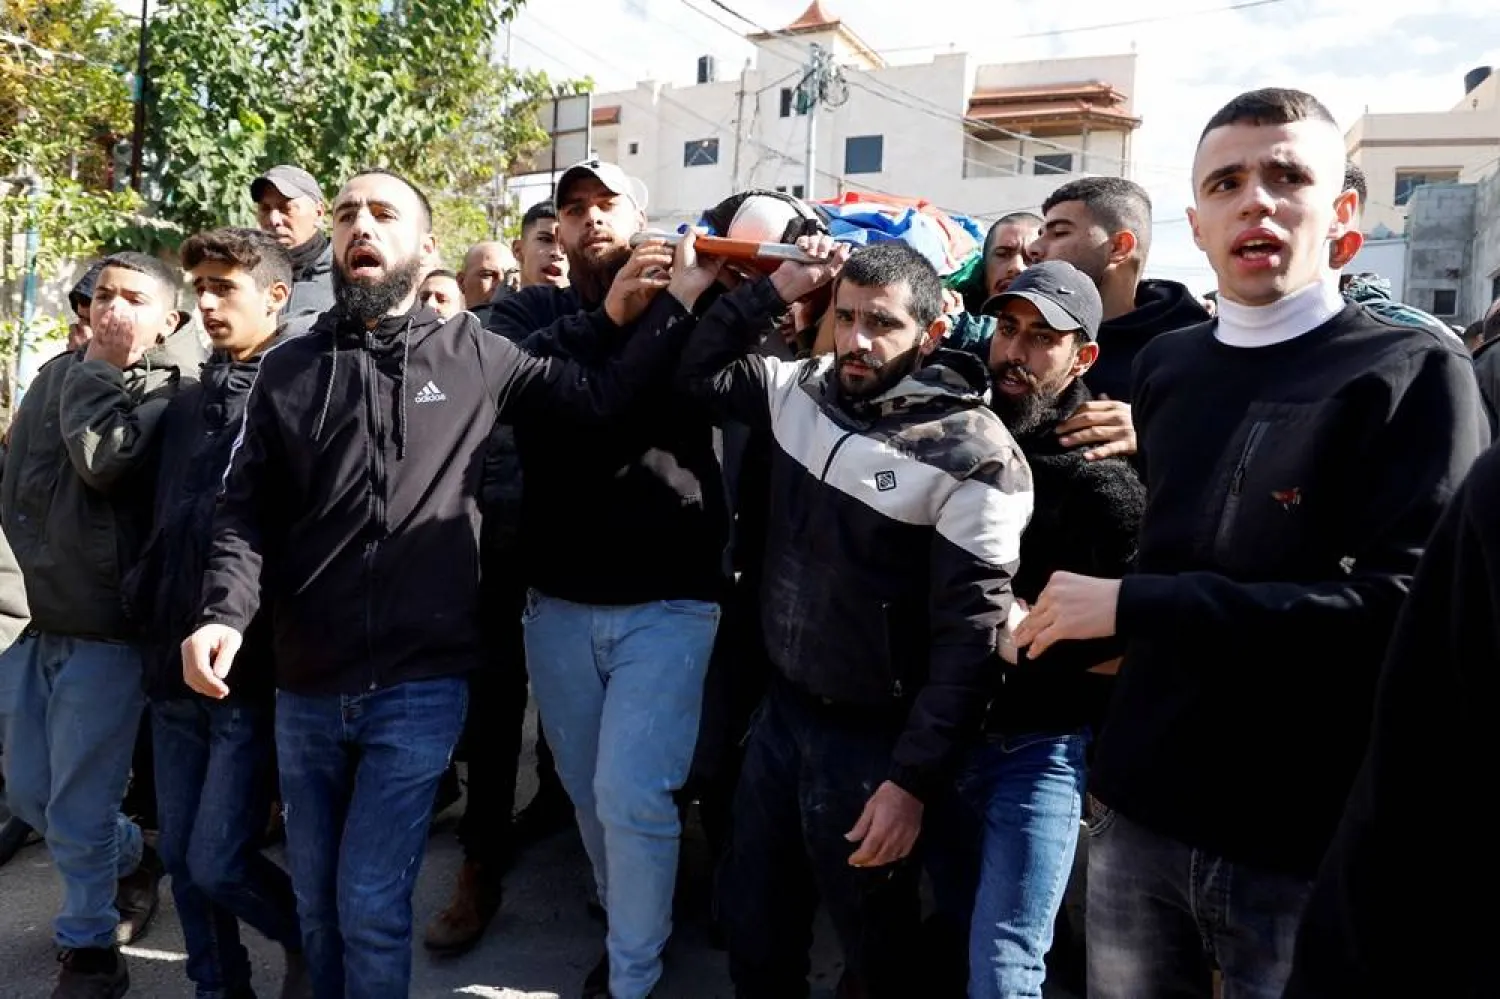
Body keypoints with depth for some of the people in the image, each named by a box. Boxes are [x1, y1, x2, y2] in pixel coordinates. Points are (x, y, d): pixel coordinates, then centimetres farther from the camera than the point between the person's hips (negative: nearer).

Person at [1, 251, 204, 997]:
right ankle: (134, 860, 42)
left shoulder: (171, 392, -9)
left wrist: (101, 369, -13)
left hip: (106, 626, -6)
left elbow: (103, 460, -25)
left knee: (77, 808, 2)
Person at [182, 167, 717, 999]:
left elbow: (599, 396, -1)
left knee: (370, 903, 3)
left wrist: (677, 300, -6)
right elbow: (246, 512, 2)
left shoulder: (472, 354, 0)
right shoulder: (288, 370, 5)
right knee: (315, 900, 19)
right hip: (304, 687, 3)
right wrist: (225, 612, -14)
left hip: (420, 687, -3)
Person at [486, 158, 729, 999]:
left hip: (667, 599, -3)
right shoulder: (531, 311, 6)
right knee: (588, 790, 16)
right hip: (557, 600, 3)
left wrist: (682, 299, -29)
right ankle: (630, 924, 40)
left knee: (633, 794, -5)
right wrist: (612, 316, -22)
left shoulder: (689, 305, 1)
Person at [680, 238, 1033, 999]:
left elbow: (968, 635, -19)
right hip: (781, 708, 6)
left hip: (869, 737, -5)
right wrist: (775, 290, -3)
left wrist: (913, 778, -19)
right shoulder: (807, 390, -1)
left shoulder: (973, 455, -19)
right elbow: (700, 373, 11)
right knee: (753, 931, 21)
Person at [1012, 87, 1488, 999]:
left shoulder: (1413, 374, -8)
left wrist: (1135, 608, -21)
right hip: (1140, 809, 5)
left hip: (1309, 839, -4)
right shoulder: (1165, 366, 8)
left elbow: (1404, 607, -20)